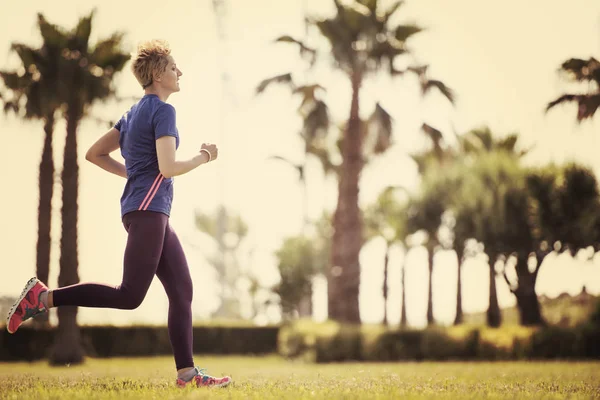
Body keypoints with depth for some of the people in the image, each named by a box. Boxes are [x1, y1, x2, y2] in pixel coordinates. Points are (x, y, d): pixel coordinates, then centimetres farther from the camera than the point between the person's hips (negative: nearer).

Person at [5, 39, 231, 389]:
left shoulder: (134, 113, 18)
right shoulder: (163, 111, -9)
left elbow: (95, 154, 20)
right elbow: (168, 167, -19)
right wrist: (204, 157, -3)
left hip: (154, 214, 10)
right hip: (148, 210, -10)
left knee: (182, 290, 6)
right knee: (130, 296, -12)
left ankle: (186, 372, 4)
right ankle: (43, 297, -10)